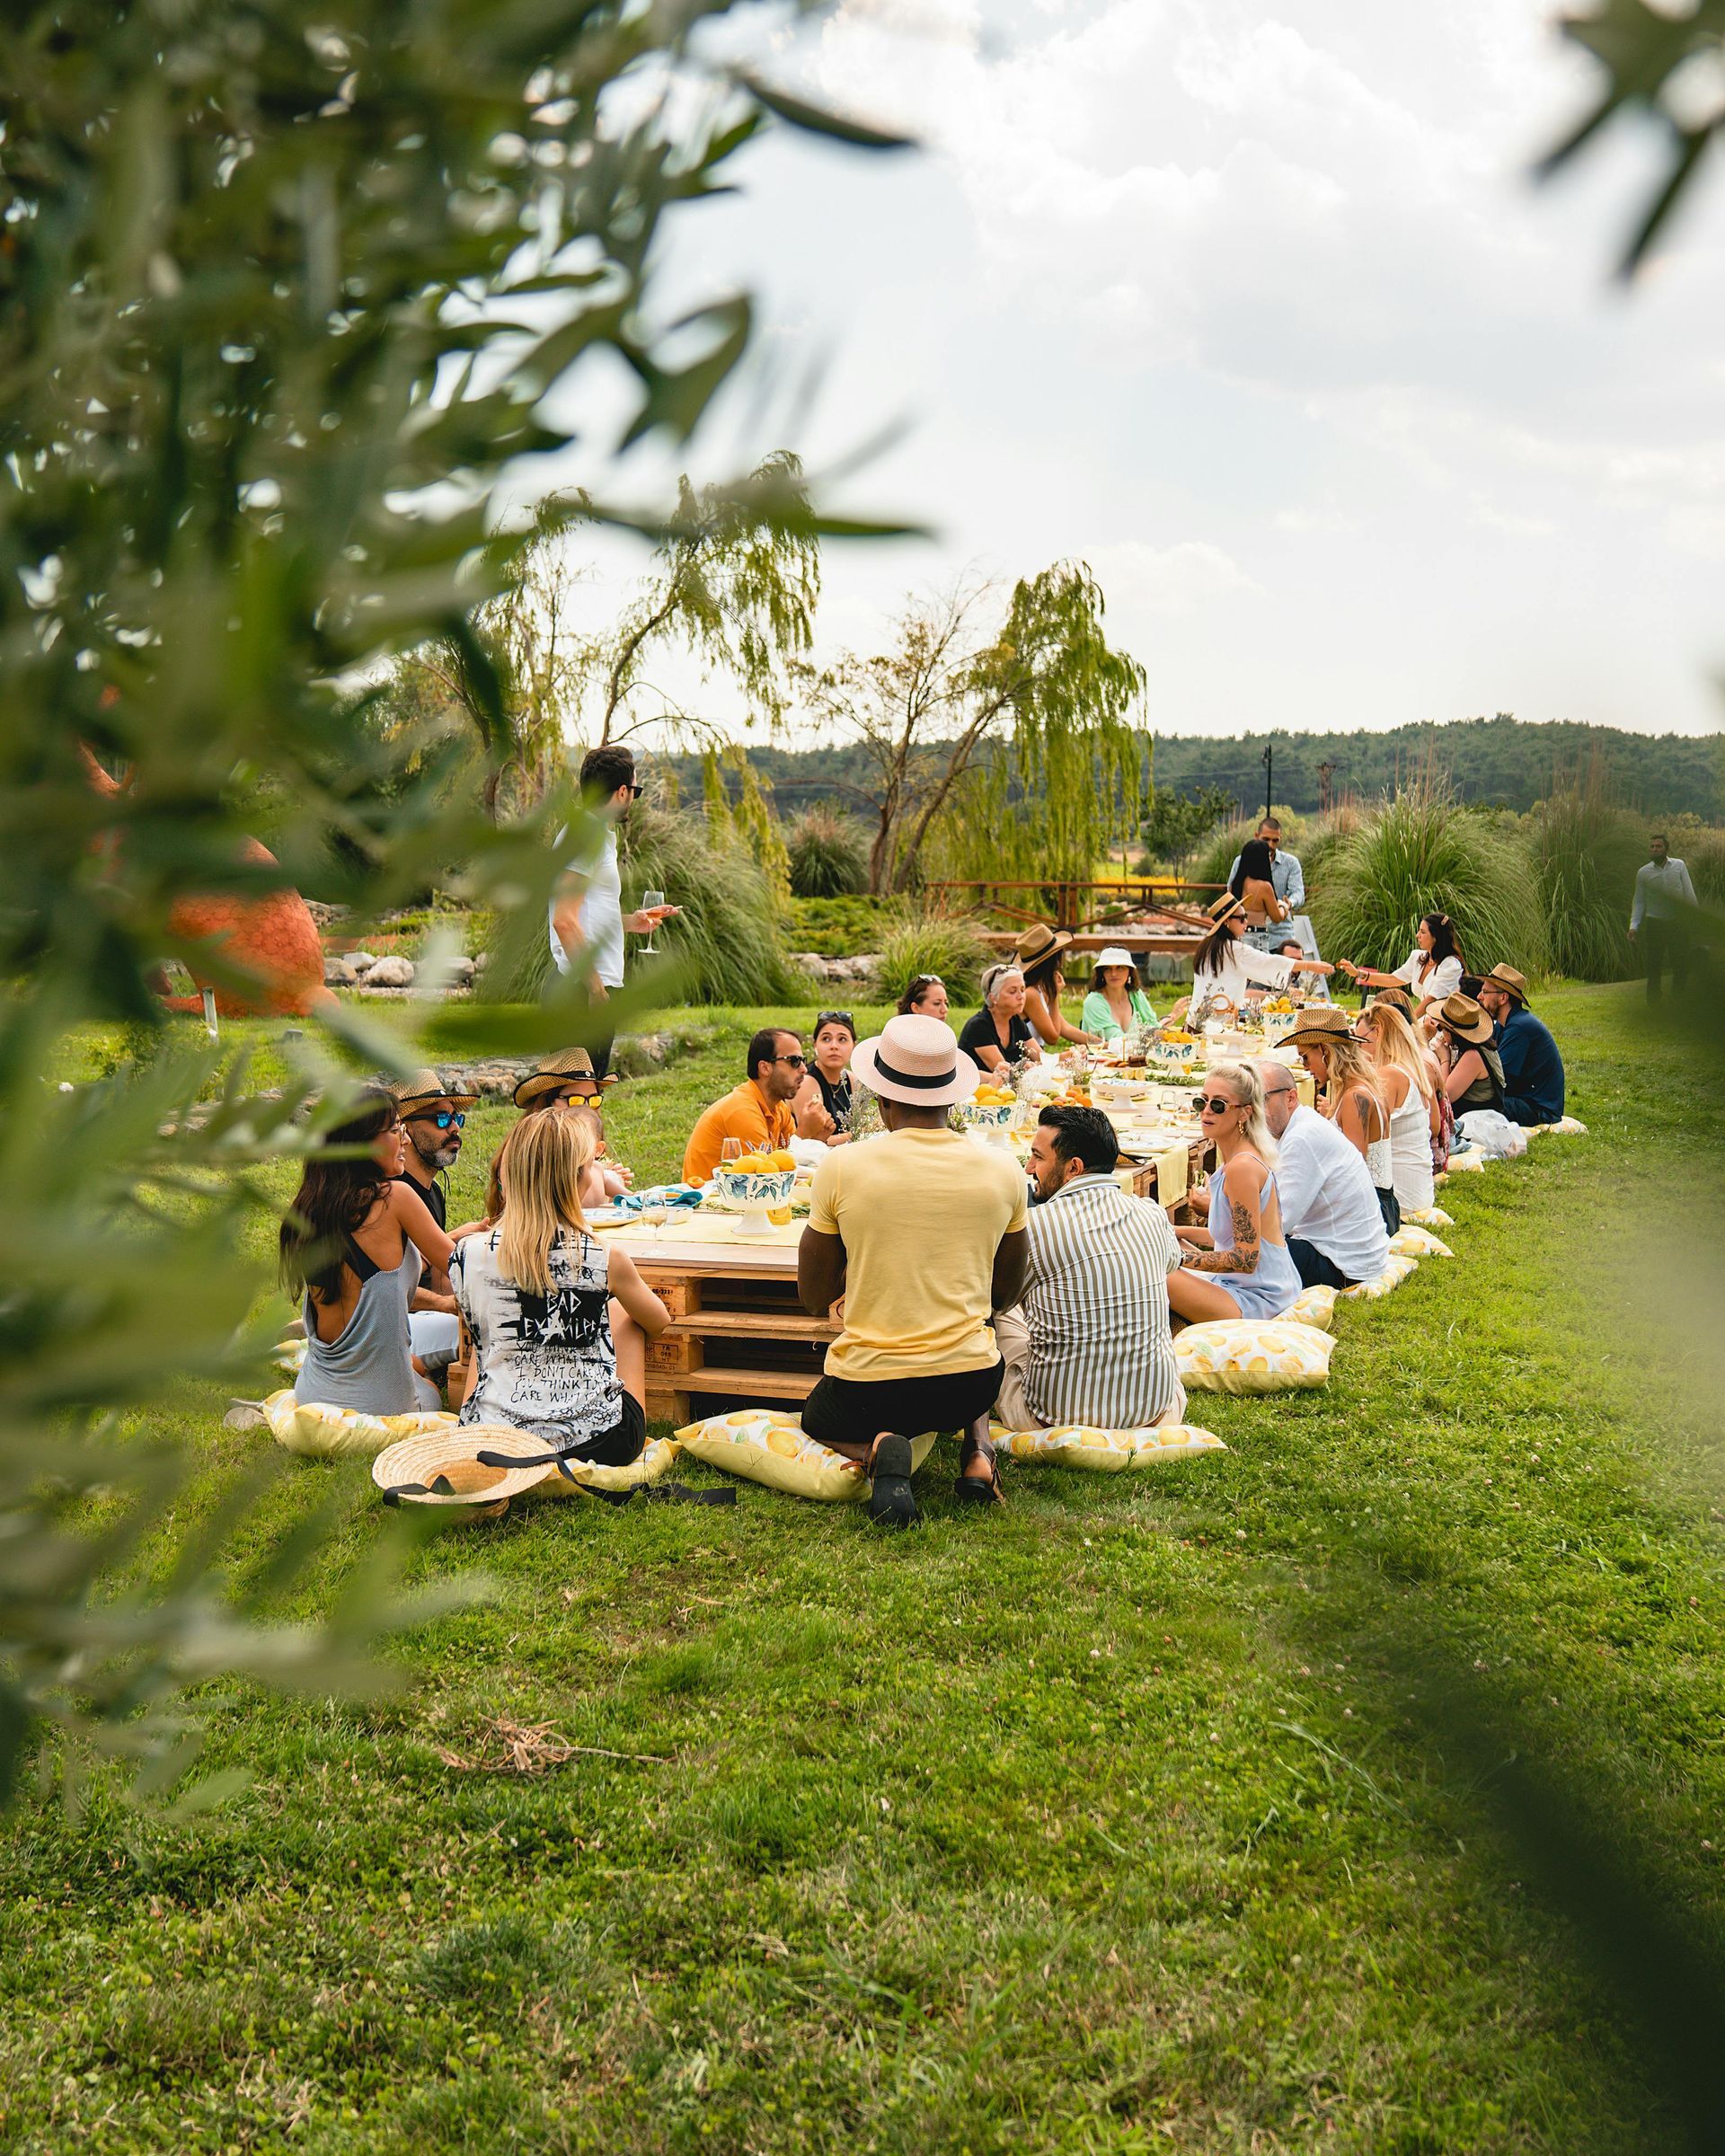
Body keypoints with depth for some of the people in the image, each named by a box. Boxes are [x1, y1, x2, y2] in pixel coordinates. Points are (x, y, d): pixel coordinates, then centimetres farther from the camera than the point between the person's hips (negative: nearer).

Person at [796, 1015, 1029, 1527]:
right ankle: (977, 1449, 9)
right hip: (971, 1384, 3)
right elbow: (1006, 1296, 11)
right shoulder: (1003, 1171, -3)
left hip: (869, 1385, -2)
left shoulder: (842, 1167, -9)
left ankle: (876, 1449, -3)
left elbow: (814, 1298, 2)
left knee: (815, 1419, 33)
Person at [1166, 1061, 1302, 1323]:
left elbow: (1246, 1259, -22)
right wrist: (1179, 1232, 13)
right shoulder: (1246, 1157, 9)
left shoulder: (1242, 1166, -21)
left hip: (1256, 1298, -11)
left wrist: (1179, 1259, -19)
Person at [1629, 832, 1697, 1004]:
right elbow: (1639, 902, 3)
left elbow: (1689, 894, 2)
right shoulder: (1643, 872, 1)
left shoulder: (1680, 866, 2)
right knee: (1653, 967, 3)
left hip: (1678, 923, 0)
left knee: (1681, 966, 4)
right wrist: (1633, 926, -6)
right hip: (1654, 924, 0)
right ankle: (1654, 1005, 12)